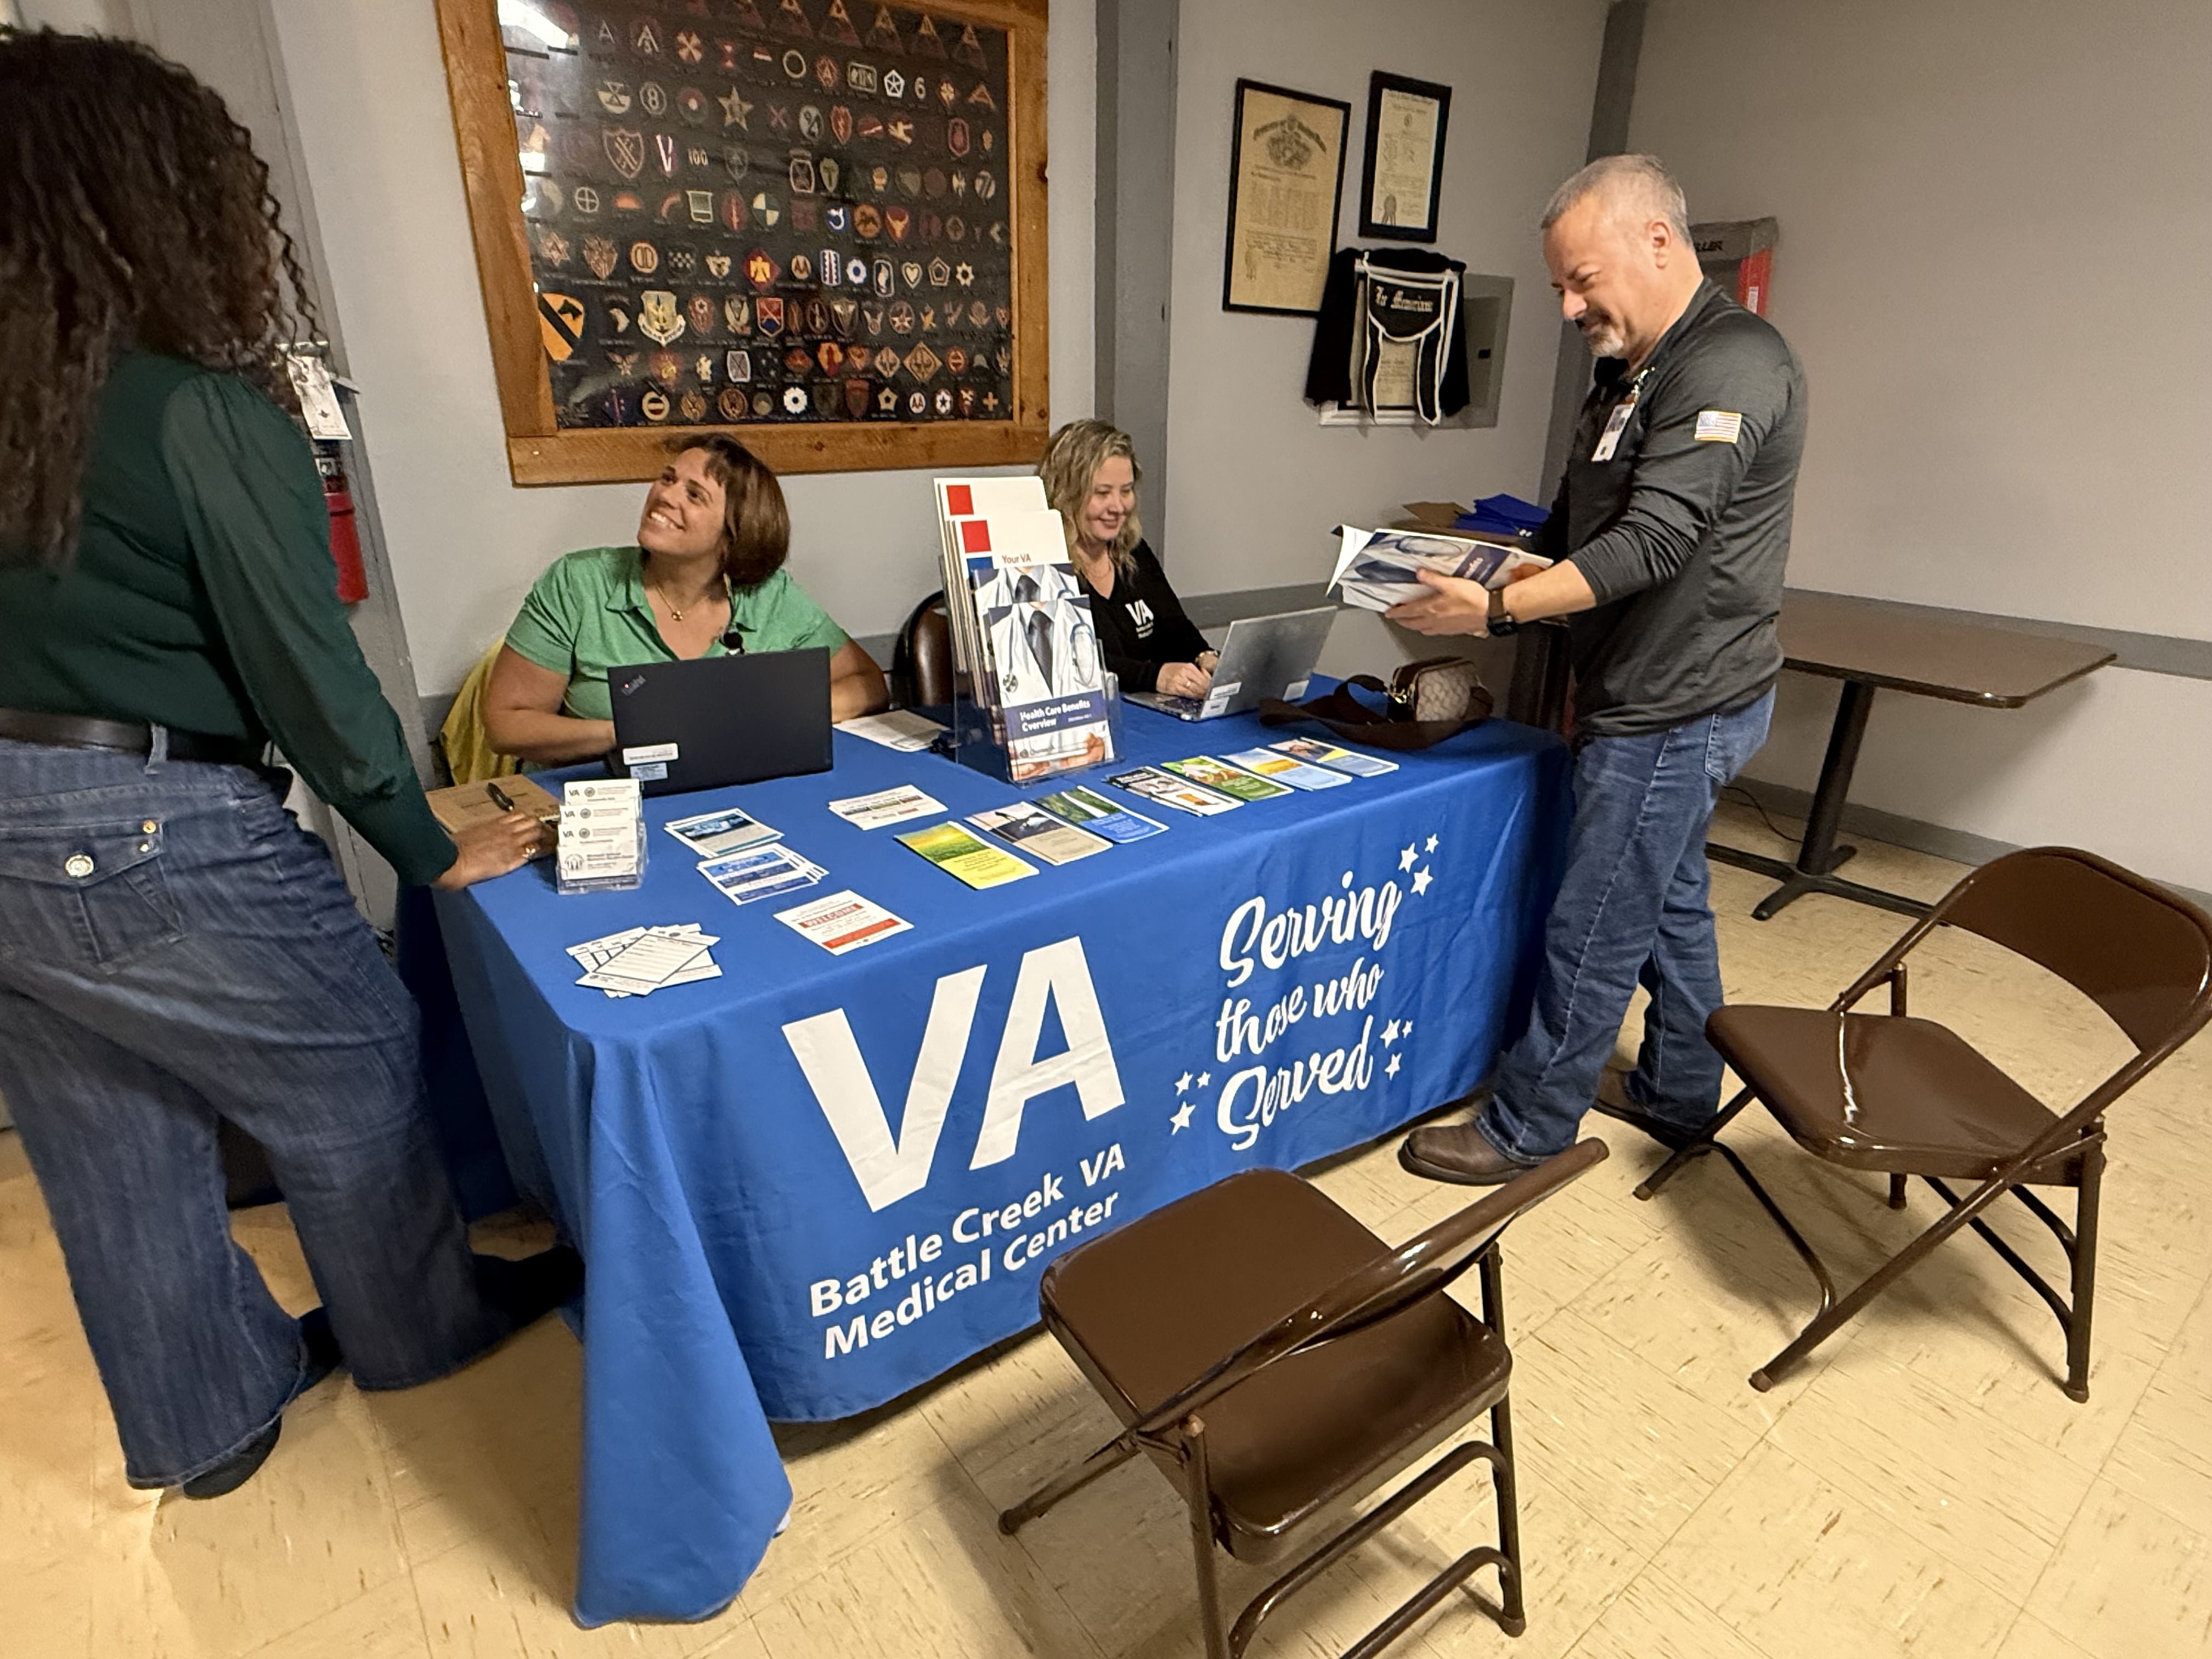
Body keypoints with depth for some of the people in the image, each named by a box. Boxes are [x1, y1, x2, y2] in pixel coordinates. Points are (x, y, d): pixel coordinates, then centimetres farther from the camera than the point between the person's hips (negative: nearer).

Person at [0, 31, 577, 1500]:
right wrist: (434, 852, -4)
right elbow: (308, 670, -15)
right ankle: (422, 1326, 37)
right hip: (158, 841, -7)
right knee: (353, 1088, 15)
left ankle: (208, 1418, 40)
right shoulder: (204, 413, -16)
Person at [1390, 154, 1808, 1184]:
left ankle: (1525, 1132, 14)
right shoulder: (1633, 376, 15)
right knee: (1670, 905, 19)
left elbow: (1653, 542, -26)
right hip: (1661, 700, 10)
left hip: (1678, 710, -10)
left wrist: (1496, 611, -28)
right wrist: (1479, 576, 8)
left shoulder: (1732, 365, -17)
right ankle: (1676, 1098, 37)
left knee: (1594, 931, -1)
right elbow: (1571, 533, 19)